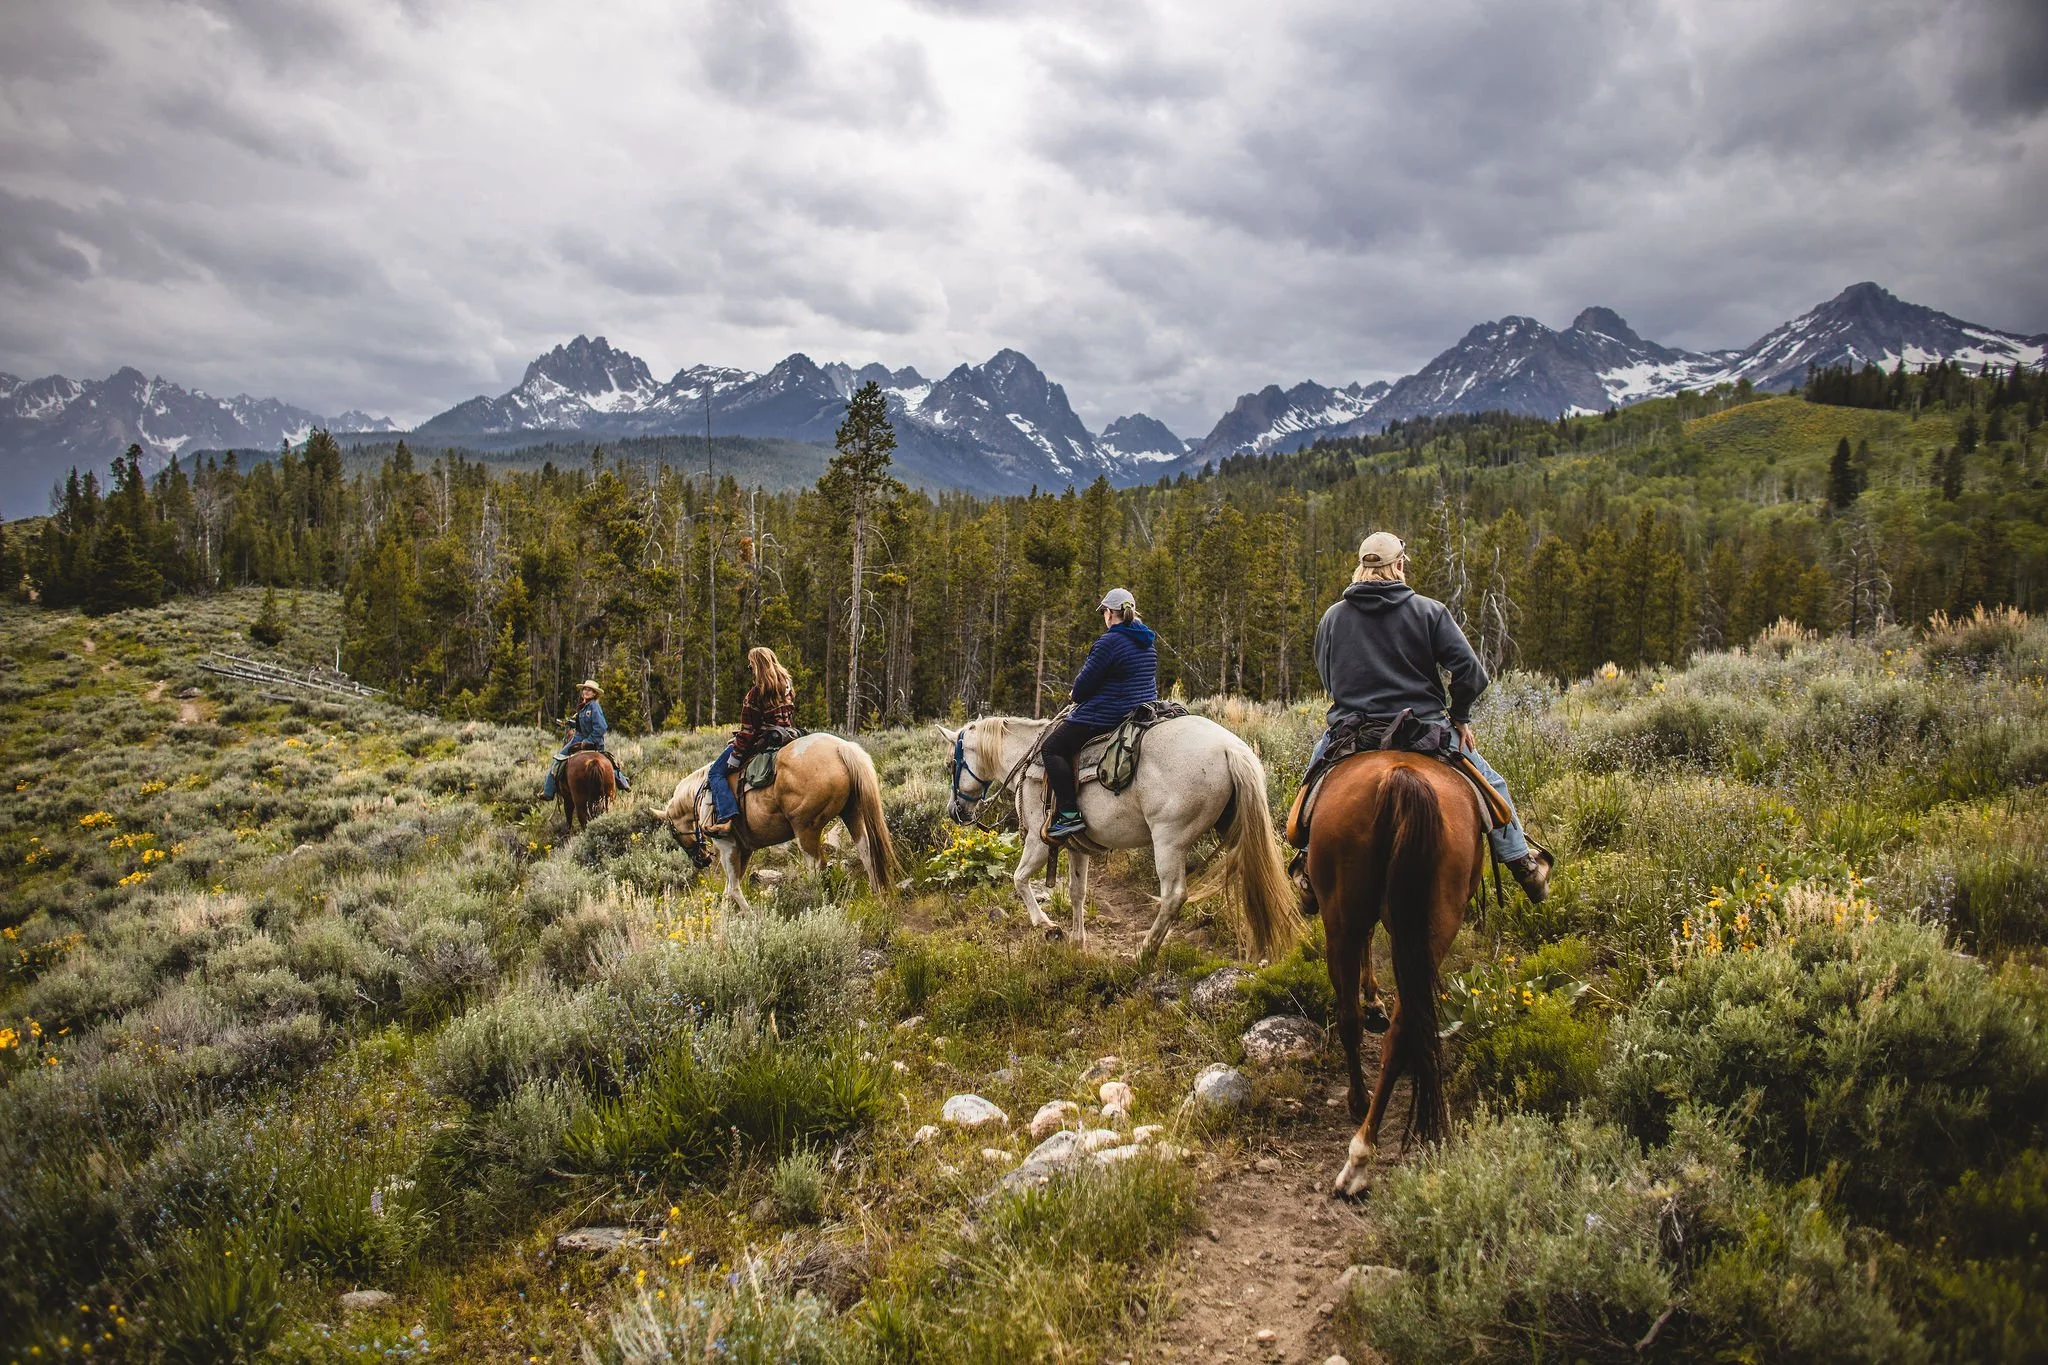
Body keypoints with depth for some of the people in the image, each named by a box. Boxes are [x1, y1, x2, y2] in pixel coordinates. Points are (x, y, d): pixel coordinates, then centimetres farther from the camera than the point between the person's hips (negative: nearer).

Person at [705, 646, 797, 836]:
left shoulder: (756, 694, -18)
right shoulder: (788, 686, 3)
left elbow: (747, 731, -17)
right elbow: (791, 718, 13)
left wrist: (733, 759, -11)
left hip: (760, 742, -9)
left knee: (716, 772, -1)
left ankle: (726, 818, -17)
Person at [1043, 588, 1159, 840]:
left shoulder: (1109, 642, -16)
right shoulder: (1149, 642, 11)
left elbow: (1082, 688, -15)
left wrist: (1077, 694, 11)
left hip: (1105, 716, -10)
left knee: (1052, 749, -2)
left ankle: (1069, 814, -13)